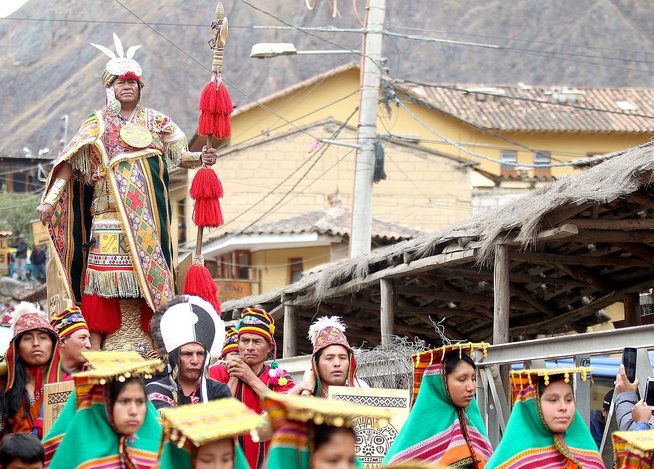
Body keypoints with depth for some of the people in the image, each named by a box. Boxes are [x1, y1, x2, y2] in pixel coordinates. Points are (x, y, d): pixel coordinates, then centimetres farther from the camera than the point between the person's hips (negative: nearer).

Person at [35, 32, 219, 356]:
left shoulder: (154, 122, 14)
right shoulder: (97, 126, 7)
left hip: (148, 217, 2)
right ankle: (96, 346, -11)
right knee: (106, 274, -10)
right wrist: (50, 199, -12)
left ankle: (144, 346, 2)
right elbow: (70, 163, -1)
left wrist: (200, 159, -9)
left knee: (147, 275, -1)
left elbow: (179, 155, 13)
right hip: (110, 216, -2)